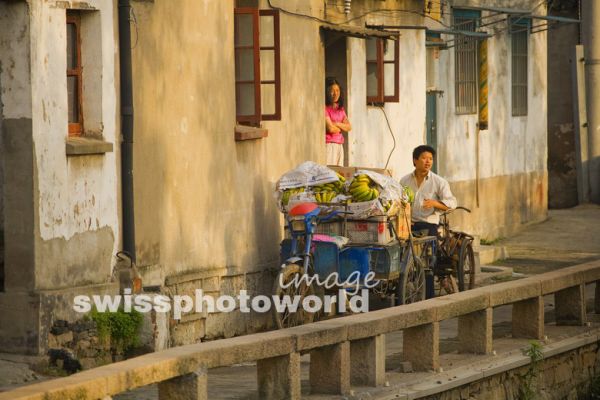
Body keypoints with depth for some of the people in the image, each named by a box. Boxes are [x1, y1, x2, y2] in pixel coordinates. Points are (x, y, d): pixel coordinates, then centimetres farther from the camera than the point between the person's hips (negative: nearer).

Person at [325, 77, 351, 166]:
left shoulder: (340, 108, 15)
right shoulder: (325, 108, -9)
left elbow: (349, 127, 9)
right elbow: (330, 128, -14)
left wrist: (337, 124, -9)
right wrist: (341, 128, 6)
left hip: (339, 145, 7)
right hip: (328, 144, -7)